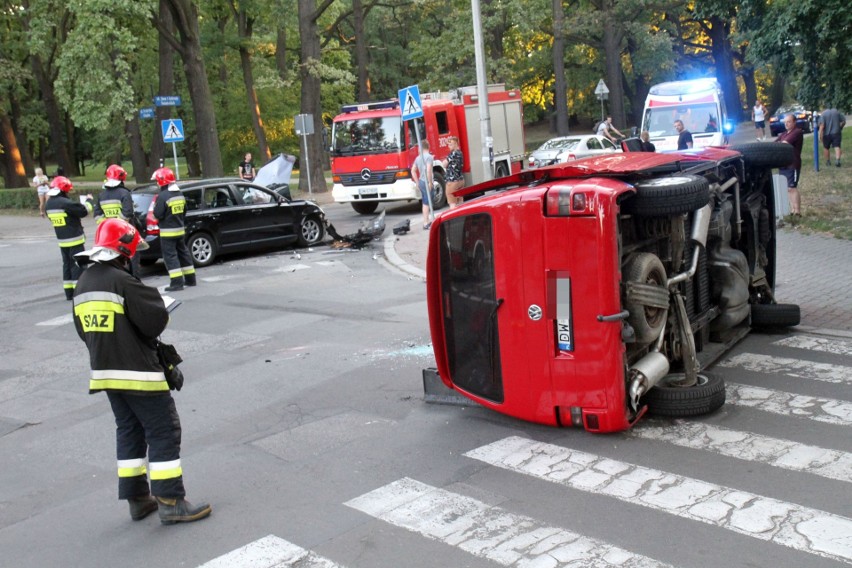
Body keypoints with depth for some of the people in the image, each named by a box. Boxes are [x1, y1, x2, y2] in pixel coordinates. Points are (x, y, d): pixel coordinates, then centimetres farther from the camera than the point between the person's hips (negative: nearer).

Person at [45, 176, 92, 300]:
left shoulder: (48, 204, 6)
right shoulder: (65, 202, -20)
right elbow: (83, 211, -17)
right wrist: (89, 201, 2)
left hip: (62, 240, 8)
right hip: (75, 239, -8)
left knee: (67, 264, 13)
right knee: (77, 264, -3)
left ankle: (69, 292, 15)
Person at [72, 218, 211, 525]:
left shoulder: (83, 284, 8)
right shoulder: (122, 281, -19)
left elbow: (84, 330, 14)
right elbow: (156, 321, -19)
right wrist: (151, 294, 1)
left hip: (104, 371, 9)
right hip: (138, 372, -8)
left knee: (129, 431, 17)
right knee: (163, 431, -1)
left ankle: (138, 498, 22)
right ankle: (171, 502, -1)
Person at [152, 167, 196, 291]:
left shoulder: (162, 196, -18)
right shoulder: (180, 194, 8)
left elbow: (158, 214, -18)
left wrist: (154, 207, 1)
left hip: (168, 232, -8)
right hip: (180, 229, 8)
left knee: (170, 256, -4)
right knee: (183, 253, 16)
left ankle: (177, 282, -10)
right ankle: (190, 279, 22)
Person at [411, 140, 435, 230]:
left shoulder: (418, 157, 12)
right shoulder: (429, 157, -12)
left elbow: (413, 170, 17)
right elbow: (428, 170, -24)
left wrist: (417, 182, 21)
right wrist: (430, 182, -18)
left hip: (421, 182, 8)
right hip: (426, 182, -8)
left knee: (425, 202, 18)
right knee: (427, 203, -5)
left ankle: (427, 221, 28)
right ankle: (426, 224, -4)